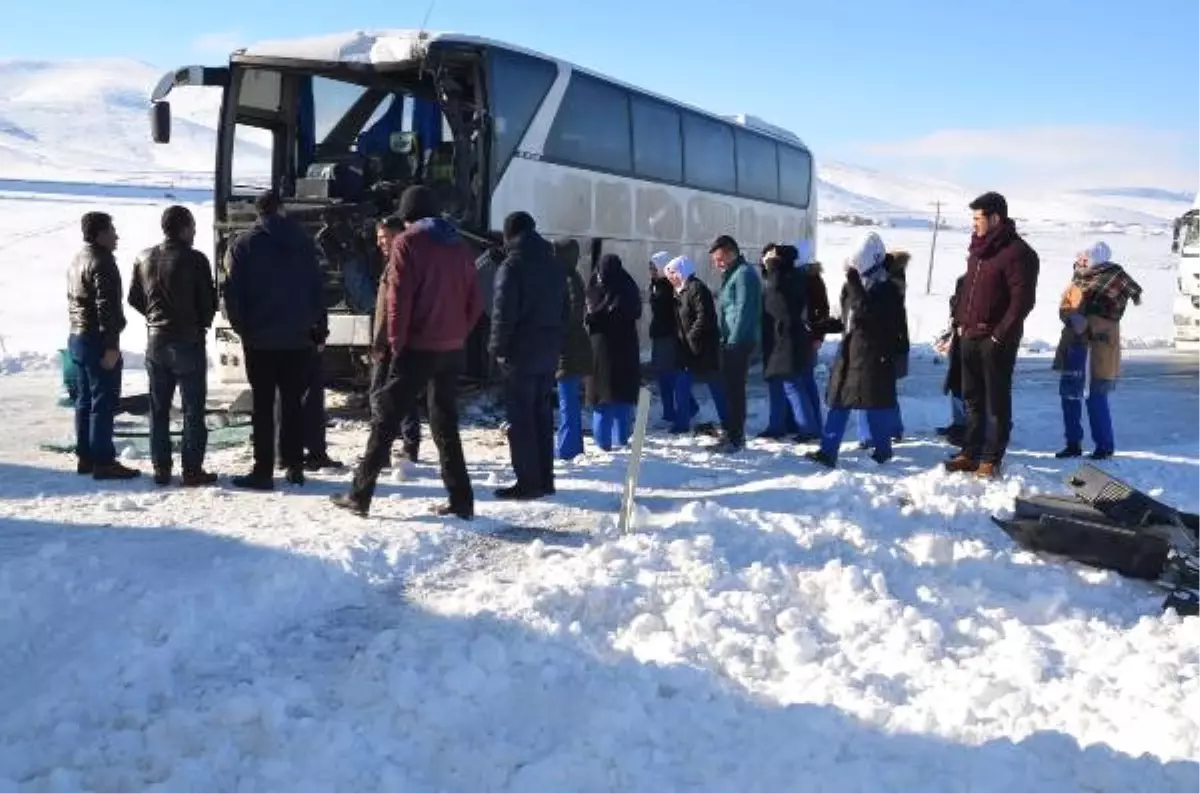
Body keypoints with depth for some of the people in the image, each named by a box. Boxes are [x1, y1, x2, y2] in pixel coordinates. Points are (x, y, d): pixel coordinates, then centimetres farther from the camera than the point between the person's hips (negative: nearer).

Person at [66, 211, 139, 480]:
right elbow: (107, 307, -21)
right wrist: (111, 346, -22)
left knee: (85, 400, 14)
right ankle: (103, 461, -5)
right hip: (97, 341, -10)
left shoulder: (77, 261, 16)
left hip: (77, 338, 10)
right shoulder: (102, 263, -15)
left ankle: (85, 457, 19)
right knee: (104, 402, -7)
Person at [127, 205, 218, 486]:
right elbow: (209, 301, -9)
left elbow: (134, 298, 9)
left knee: (159, 408, 11)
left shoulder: (144, 258, 4)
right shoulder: (195, 260, -12)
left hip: (156, 341, 5)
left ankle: (161, 469, 14)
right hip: (188, 341, -5)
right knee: (193, 408, 1)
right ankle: (192, 470, 0)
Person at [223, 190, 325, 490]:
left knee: (262, 405, 1)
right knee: (293, 403, 10)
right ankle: (294, 466, 11)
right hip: (298, 338, 2)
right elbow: (317, 288, 4)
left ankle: (263, 470, -1)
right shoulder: (303, 242, 4)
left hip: (259, 339, -2)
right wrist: (312, 324, 11)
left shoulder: (244, 244, -2)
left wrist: (242, 327, 6)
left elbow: (233, 293, -5)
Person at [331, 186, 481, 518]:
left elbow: (399, 298, -13)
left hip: (418, 348, -5)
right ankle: (461, 500, 10)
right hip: (453, 350, 6)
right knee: (445, 422, 14)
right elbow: (474, 301, 11)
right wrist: (458, 335, 12)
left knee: (386, 419, 3)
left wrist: (397, 342, -5)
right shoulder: (459, 245, 12)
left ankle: (360, 494, 6)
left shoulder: (408, 243, -5)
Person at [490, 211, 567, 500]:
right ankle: (544, 480, 15)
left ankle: (528, 482, -4)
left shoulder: (512, 266, -11)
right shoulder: (555, 266, 13)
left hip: (521, 353, -7)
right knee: (542, 415, 12)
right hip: (549, 352, 7)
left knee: (520, 417, -3)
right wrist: (557, 344, 16)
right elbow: (564, 311, 15)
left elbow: (504, 313, -15)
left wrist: (498, 348, -6)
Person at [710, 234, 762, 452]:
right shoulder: (733, 274, 18)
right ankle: (730, 432, 23)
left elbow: (744, 311, -20)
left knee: (734, 388, -6)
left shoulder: (743, 274, -13)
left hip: (738, 342, -10)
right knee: (730, 387, 15)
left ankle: (734, 438, -2)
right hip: (731, 341, 10)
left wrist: (733, 340, -20)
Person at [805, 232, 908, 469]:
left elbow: (867, 312, -29)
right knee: (838, 401, 2)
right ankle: (828, 451, 2)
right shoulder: (853, 285, 11)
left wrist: (854, 283, -27)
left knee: (876, 404, 3)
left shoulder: (887, 290, -12)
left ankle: (882, 449, 19)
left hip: (874, 354, -7)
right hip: (849, 351, 7)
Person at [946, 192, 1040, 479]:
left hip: (996, 340, -8)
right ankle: (971, 453, 22)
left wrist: (1000, 334, -17)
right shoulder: (979, 248, 12)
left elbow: (1023, 299, -17)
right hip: (970, 336, 8)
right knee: (972, 398, 13)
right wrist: (961, 320, 11)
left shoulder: (1017, 252, -14)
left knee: (997, 401, 2)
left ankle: (992, 459, 8)